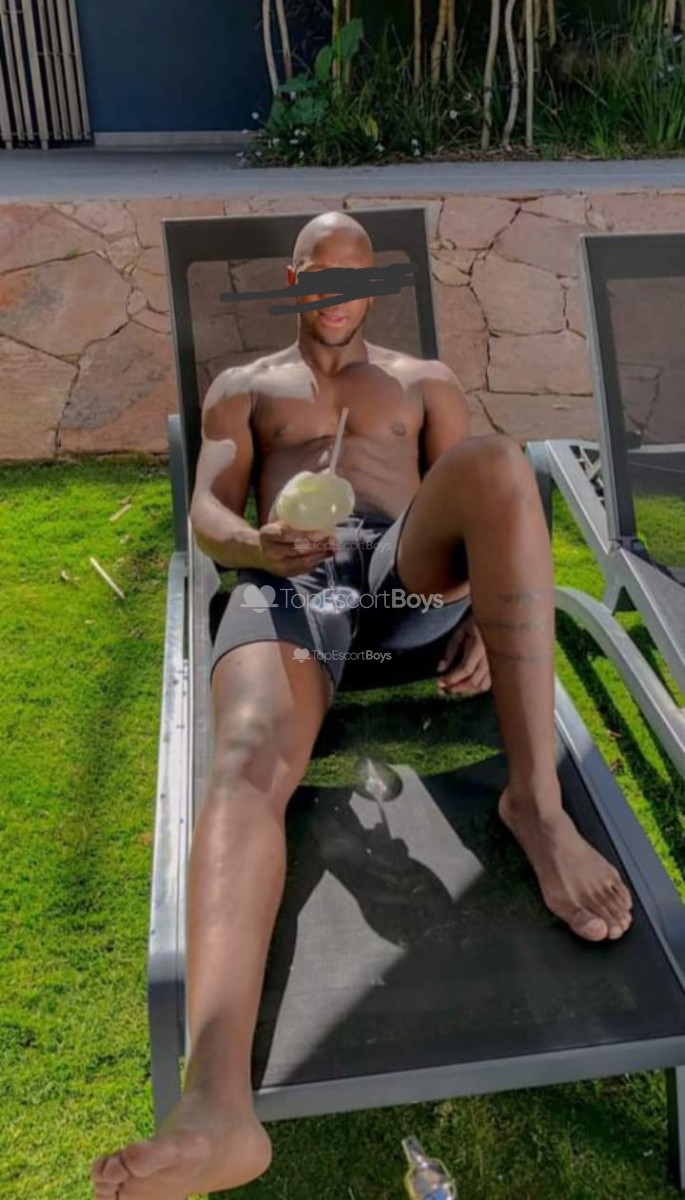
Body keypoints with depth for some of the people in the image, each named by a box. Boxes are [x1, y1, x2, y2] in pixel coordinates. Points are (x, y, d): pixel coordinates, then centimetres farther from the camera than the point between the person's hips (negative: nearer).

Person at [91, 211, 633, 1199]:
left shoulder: (425, 380, 29)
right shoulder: (240, 387, 28)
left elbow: (482, 499, 16)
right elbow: (206, 516, 14)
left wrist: (484, 614, -6)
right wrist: (255, 545, -14)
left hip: (408, 566, 1)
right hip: (285, 583, -1)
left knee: (499, 459, -33)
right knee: (248, 763, -34)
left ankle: (536, 800, -34)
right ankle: (218, 1108, -51)